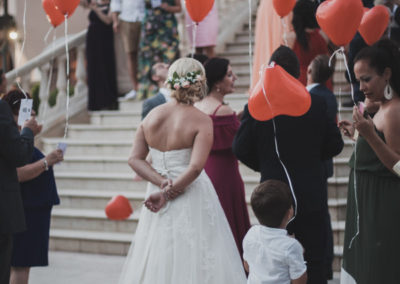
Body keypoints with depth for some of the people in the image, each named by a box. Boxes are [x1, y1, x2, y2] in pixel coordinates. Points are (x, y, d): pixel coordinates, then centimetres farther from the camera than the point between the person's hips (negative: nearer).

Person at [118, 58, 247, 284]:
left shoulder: (152, 116, 2)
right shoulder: (202, 121, -11)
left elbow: (135, 159, -1)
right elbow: (196, 167, -20)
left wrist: (162, 183, -9)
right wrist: (168, 195, -15)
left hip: (158, 195, 5)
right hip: (192, 196, -5)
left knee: (158, 262, 12)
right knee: (193, 262, 2)